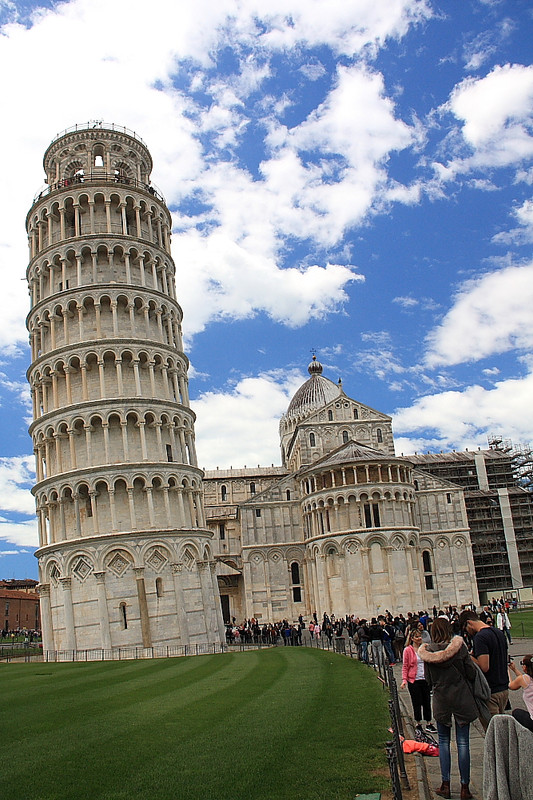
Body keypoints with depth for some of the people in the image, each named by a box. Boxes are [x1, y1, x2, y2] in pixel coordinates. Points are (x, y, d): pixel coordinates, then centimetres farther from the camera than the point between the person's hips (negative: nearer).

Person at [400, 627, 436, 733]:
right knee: (417, 703, 4)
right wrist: (404, 679, -12)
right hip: (414, 680, -3)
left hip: (425, 679, 4)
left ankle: (429, 724, 17)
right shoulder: (408, 650, -5)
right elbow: (405, 666, -2)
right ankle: (418, 724, 18)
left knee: (427, 702, 7)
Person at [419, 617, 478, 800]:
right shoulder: (459, 646, -10)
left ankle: (445, 785, 14)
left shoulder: (428, 651, -6)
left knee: (443, 741, 14)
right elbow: (471, 673, -9)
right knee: (463, 742, 6)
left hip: (441, 700, 1)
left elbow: (429, 680, 0)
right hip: (462, 698, -1)